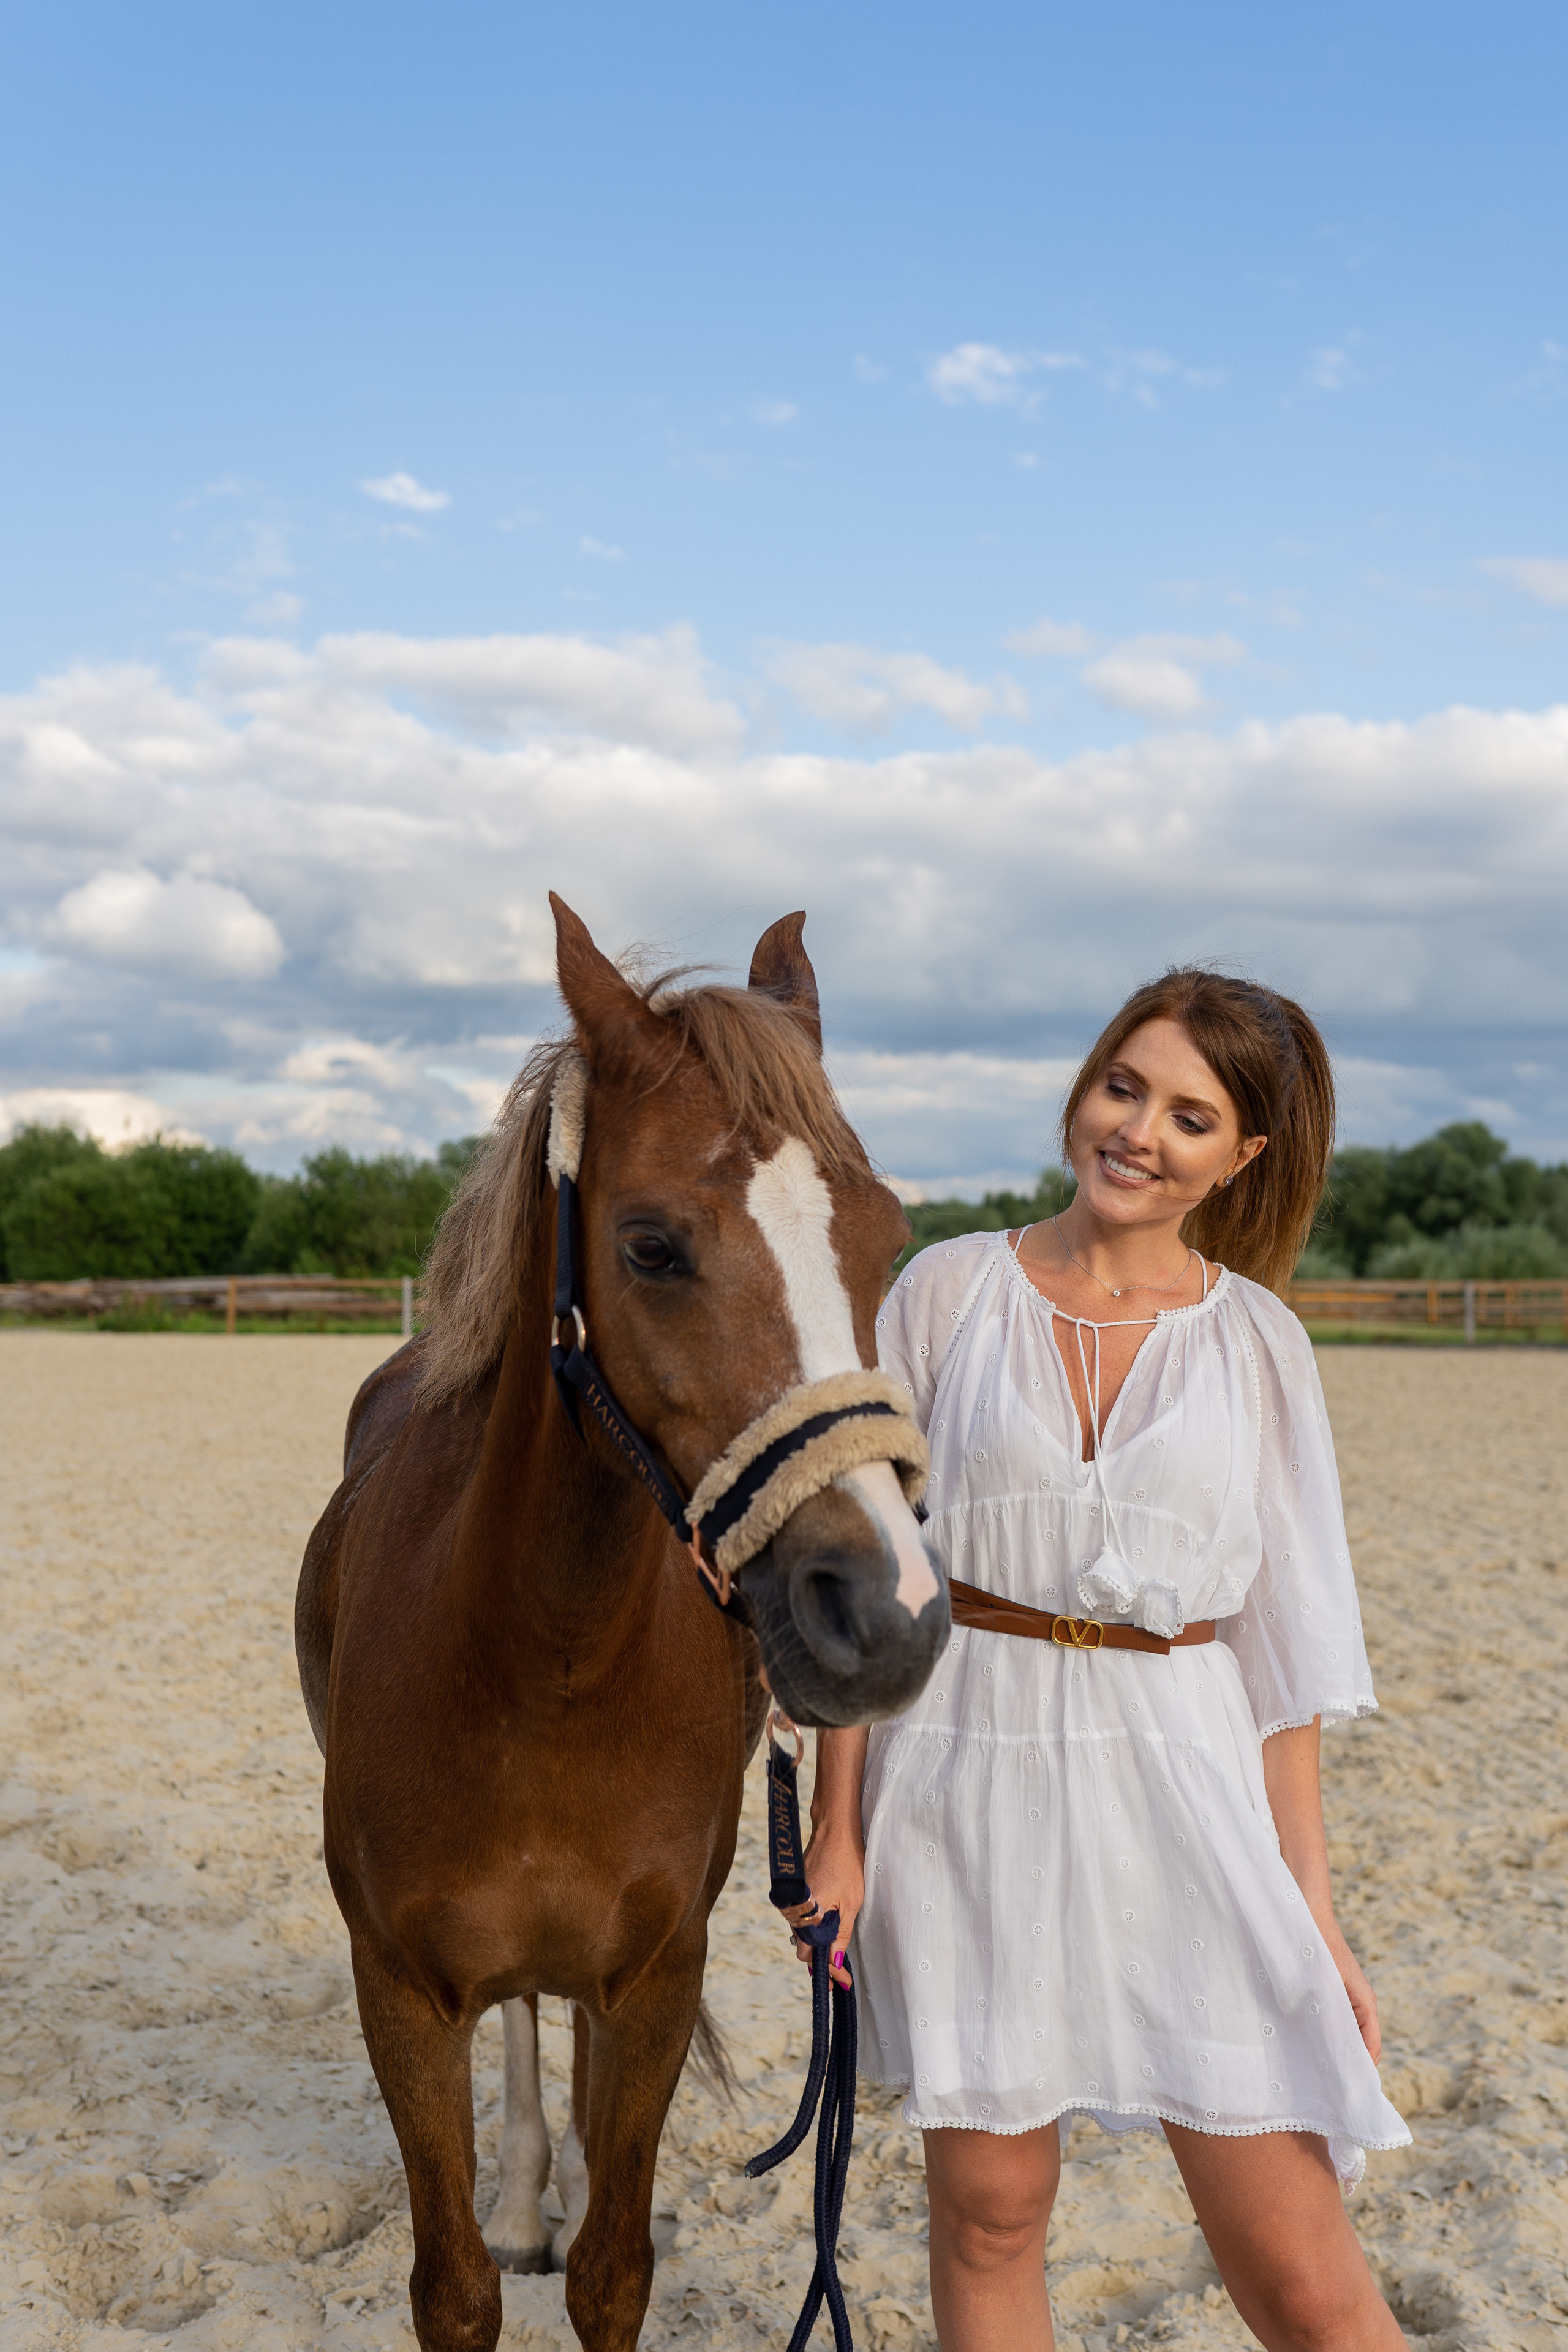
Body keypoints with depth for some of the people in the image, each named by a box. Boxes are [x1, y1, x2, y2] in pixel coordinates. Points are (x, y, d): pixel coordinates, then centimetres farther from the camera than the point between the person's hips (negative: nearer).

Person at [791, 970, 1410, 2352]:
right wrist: (838, 1834, -2)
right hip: (966, 1783, 0)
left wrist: (1315, 1912, 1)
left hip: (1180, 1786, 0)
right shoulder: (951, 1293, 0)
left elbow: (1286, 1642, 3)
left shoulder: (1258, 1345, 2)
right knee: (989, 2210, 12)